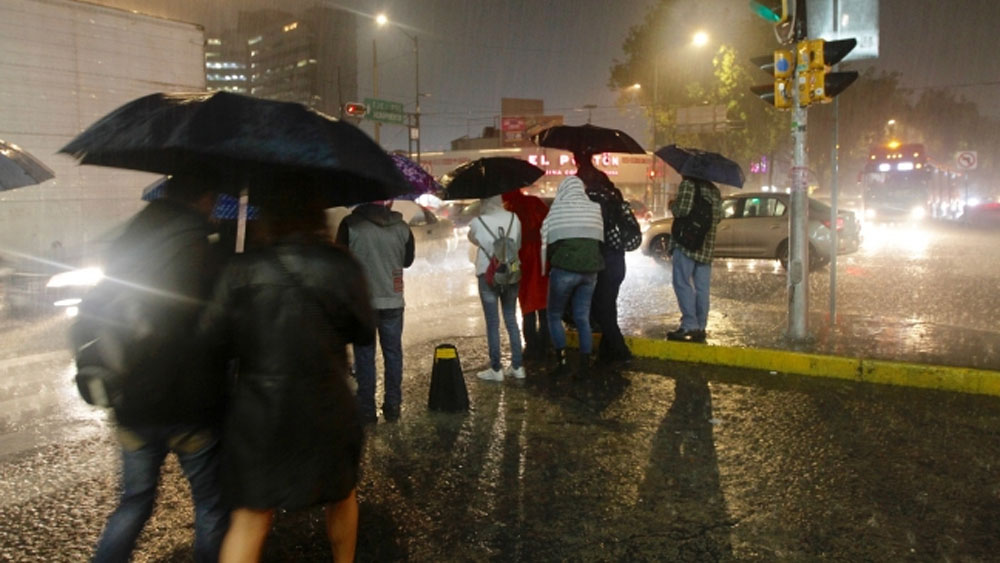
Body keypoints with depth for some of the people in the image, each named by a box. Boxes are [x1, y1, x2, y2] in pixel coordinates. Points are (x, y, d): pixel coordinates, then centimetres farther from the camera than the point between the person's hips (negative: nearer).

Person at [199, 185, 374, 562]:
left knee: (249, 517, 9)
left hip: (259, 413, 0)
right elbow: (364, 334, 1)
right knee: (341, 496, 25)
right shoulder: (342, 266, -9)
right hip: (327, 411, 0)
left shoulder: (243, 270, -9)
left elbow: (213, 338, -6)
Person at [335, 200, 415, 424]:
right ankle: (392, 407, 17)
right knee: (393, 353, 12)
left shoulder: (350, 224, -11)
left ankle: (367, 409, 11)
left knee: (364, 355, 7)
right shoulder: (402, 228, -5)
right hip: (393, 301, 2)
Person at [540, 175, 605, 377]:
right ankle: (584, 366, 8)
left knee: (555, 316, 11)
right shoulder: (595, 209, 8)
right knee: (583, 318, 10)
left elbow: (547, 241, 3)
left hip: (564, 269, -4)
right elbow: (600, 240, 11)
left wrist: (548, 265, 16)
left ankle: (562, 361, 3)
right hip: (590, 271, 4)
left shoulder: (557, 210, -1)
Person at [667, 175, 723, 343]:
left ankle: (689, 326, -13)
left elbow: (682, 210, -16)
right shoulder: (714, 189, 17)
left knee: (682, 283, -6)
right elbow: (719, 216, 17)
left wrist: (672, 205, 4)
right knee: (702, 287, 8)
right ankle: (700, 327, 10)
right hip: (707, 246, 7)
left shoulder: (687, 184, -5)